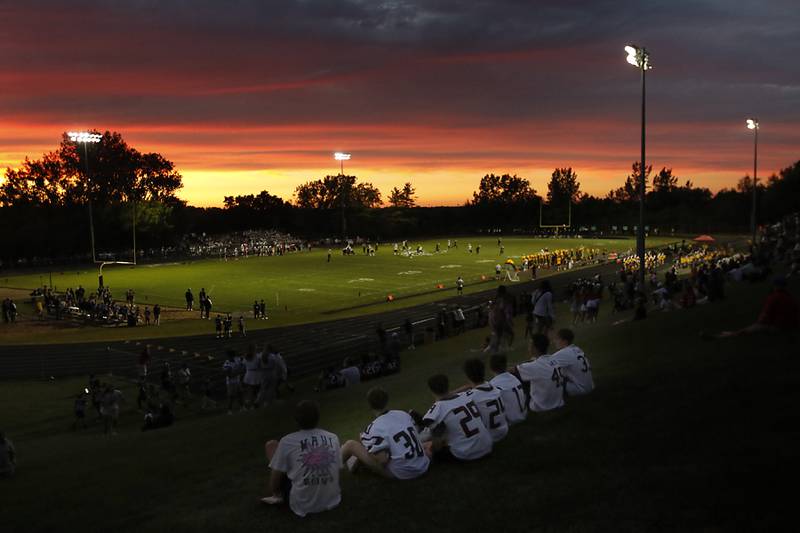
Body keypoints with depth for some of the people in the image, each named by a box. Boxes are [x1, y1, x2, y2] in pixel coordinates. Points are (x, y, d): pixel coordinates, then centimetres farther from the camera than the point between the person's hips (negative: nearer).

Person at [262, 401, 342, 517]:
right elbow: (338, 469, 10)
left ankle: (279, 495, 15)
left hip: (302, 506, -4)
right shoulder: (333, 438, 0)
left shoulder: (287, 442, -10)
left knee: (271, 445, 10)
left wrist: (275, 493, 19)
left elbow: (275, 479, -3)